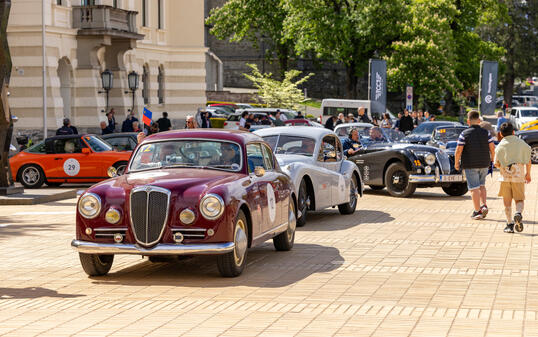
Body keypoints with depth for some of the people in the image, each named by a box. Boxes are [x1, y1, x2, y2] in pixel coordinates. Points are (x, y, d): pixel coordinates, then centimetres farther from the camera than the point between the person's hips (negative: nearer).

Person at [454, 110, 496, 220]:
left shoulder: (464, 134, -9)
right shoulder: (486, 132, 1)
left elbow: (458, 150, -11)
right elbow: (492, 148, -1)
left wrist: (456, 163, 1)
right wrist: (492, 159, 13)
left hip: (470, 165, -4)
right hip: (484, 164, 4)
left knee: (474, 188, 0)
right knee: (481, 185, 21)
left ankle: (477, 211, 0)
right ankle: (484, 205, 6)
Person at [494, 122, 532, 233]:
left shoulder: (500, 146, -3)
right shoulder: (522, 143, 1)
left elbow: (496, 164, -3)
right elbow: (528, 162, 5)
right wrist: (528, 174, 20)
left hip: (505, 176, -1)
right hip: (519, 176, 1)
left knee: (507, 202, 8)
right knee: (519, 200, 10)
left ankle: (510, 224, 3)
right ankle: (518, 213, -20)